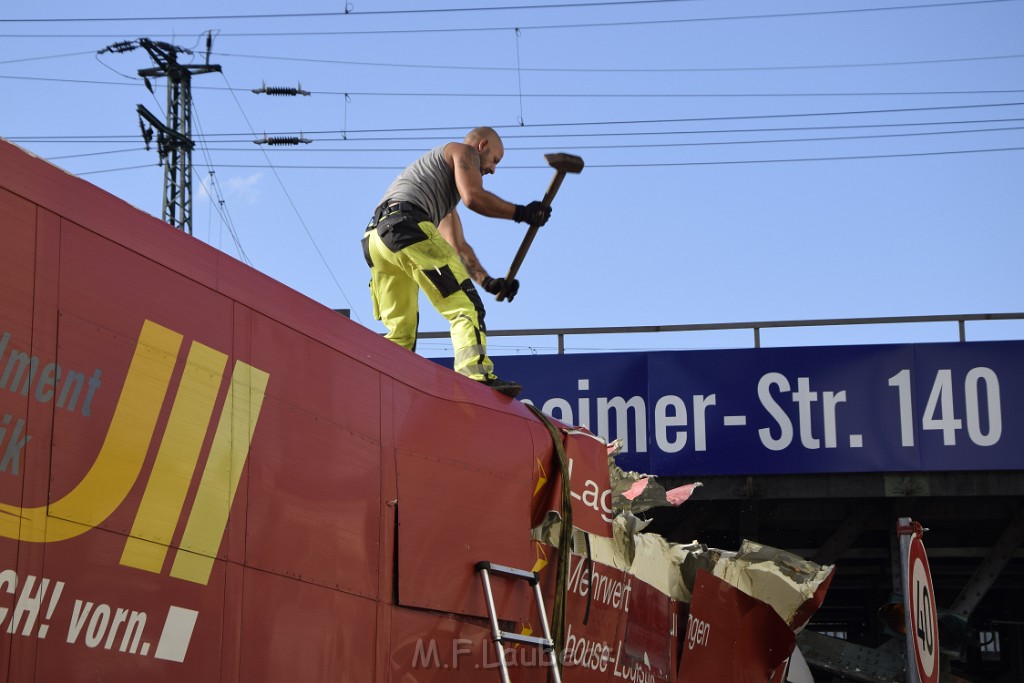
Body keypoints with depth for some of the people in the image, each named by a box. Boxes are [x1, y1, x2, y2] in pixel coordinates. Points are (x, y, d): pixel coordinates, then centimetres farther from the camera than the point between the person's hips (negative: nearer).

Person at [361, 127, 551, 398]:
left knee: (401, 335, 11)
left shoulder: (446, 203, 41)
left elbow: (457, 247, 35)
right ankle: (478, 376, -28)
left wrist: (487, 281, 24)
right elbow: (473, 197, -4)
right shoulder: (464, 151, 15)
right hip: (408, 225, -9)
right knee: (464, 306, -13)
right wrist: (521, 212, 6)